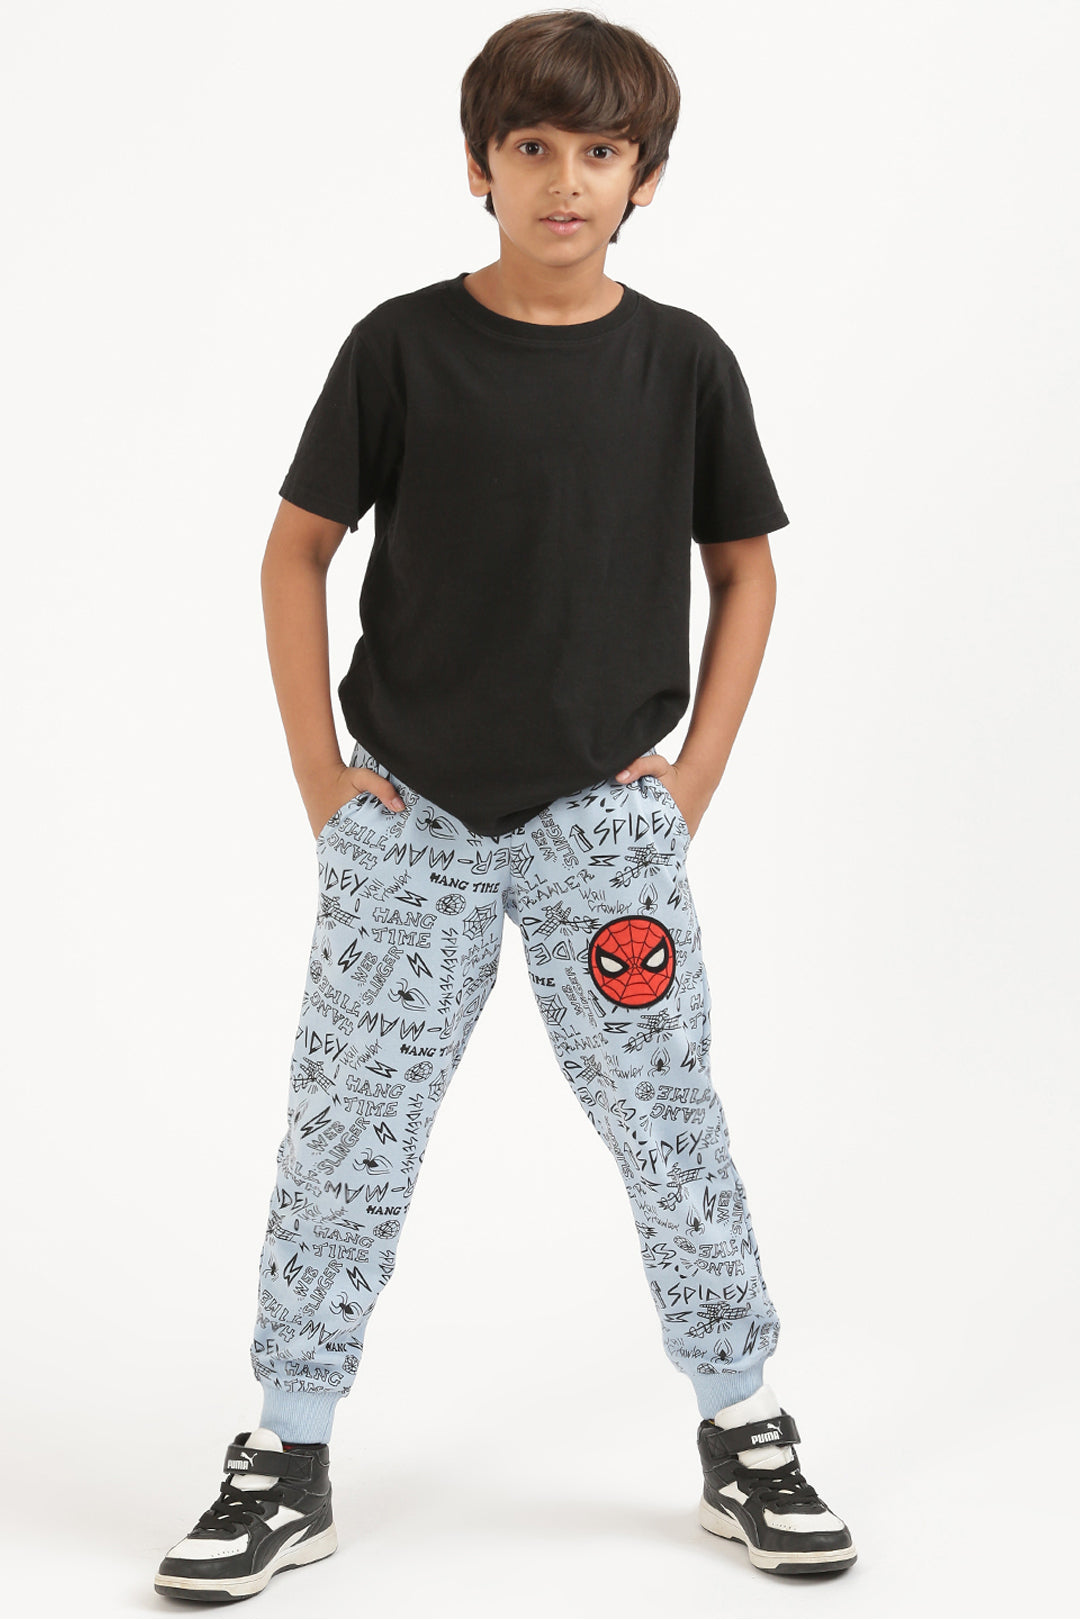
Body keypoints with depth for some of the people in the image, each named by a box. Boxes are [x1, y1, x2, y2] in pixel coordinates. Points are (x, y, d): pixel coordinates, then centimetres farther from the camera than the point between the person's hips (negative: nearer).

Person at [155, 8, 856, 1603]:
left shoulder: (683, 361, 0)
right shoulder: (402, 346, -4)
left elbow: (745, 569, 9)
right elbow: (298, 549, 2)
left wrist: (695, 773, 1)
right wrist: (320, 776, -3)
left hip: (607, 818, 1)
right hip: (411, 820, 0)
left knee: (672, 1127, 7)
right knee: (346, 1136, 4)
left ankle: (746, 1437, 23)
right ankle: (288, 1463, 16)